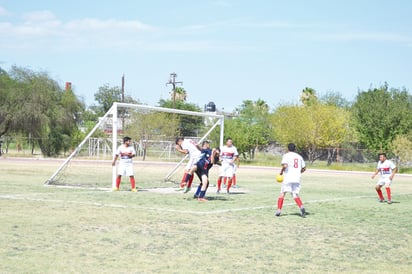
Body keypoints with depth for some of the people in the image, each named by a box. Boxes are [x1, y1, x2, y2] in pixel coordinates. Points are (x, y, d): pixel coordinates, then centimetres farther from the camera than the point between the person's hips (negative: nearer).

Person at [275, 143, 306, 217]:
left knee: (282, 193, 8)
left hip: (288, 178, -4)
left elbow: (285, 165, -17)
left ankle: (279, 210, 3)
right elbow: (304, 168, 18)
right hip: (297, 179, 4)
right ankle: (301, 207, -20)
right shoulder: (299, 156, 15)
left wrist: (281, 171, 0)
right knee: (295, 195, 5)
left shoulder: (286, 155, -1)